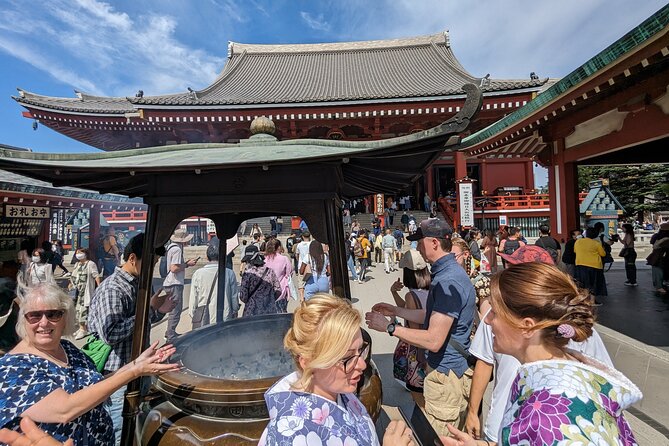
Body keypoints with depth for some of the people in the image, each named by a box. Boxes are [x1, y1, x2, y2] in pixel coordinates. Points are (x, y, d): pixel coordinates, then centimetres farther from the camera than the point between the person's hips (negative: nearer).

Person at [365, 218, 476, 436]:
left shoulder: (448, 281, -26)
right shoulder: (448, 272, 8)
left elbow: (434, 340, -27)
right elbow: (432, 316, 16)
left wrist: (389, 327, -20)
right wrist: (395, 310, 14)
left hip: (445, 373, -10)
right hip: (450, 368, 10)